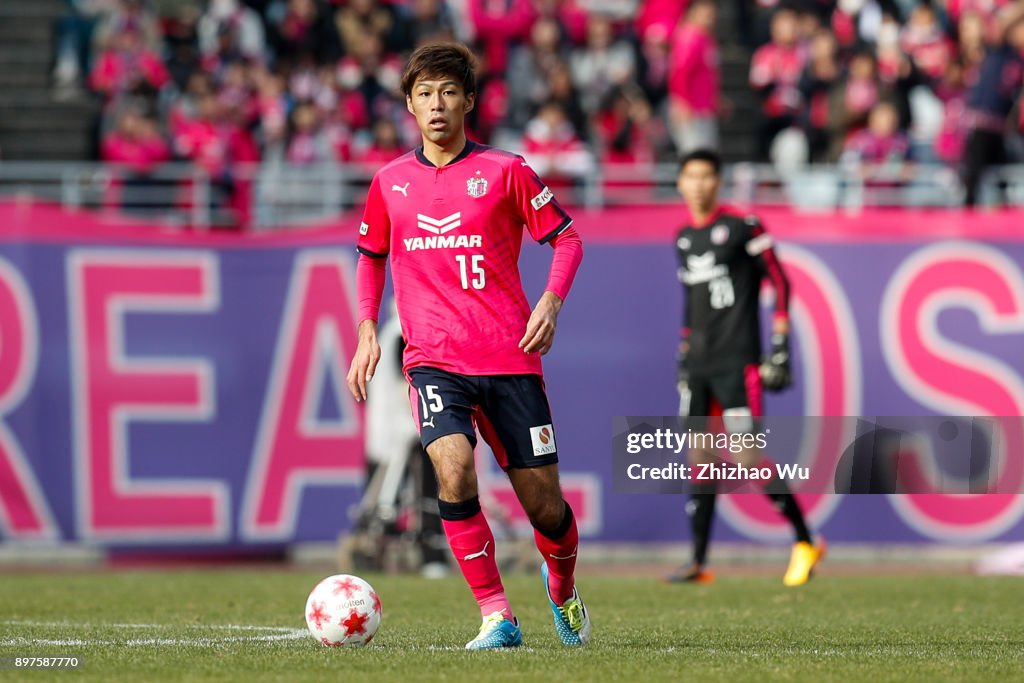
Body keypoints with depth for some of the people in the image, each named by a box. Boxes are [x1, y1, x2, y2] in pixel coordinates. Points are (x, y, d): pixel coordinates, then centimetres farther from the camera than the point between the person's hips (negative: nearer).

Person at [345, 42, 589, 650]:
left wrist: (550, 302, -11)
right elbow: (371, 256, 24)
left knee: (544, 504, 2)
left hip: (510, 358, -1)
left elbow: (567, 238, 5)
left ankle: (563, 590, 35)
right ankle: (497, 617, -16)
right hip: (434, 359, 1)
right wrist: (367, 331, 11)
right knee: (455, 473, -25)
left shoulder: (505, 171, 1)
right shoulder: (391, 183, 9)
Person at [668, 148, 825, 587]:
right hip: (699, 365, 7)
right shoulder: (684, 238, 15)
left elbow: (779, 283, -5)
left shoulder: (741, 227, -6)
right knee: (699, 459, 3)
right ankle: (699, 563, 6)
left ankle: (805, 543, 2)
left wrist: (780, 351, -10)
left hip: (736, 361, -7)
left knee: (748, 459, -11)